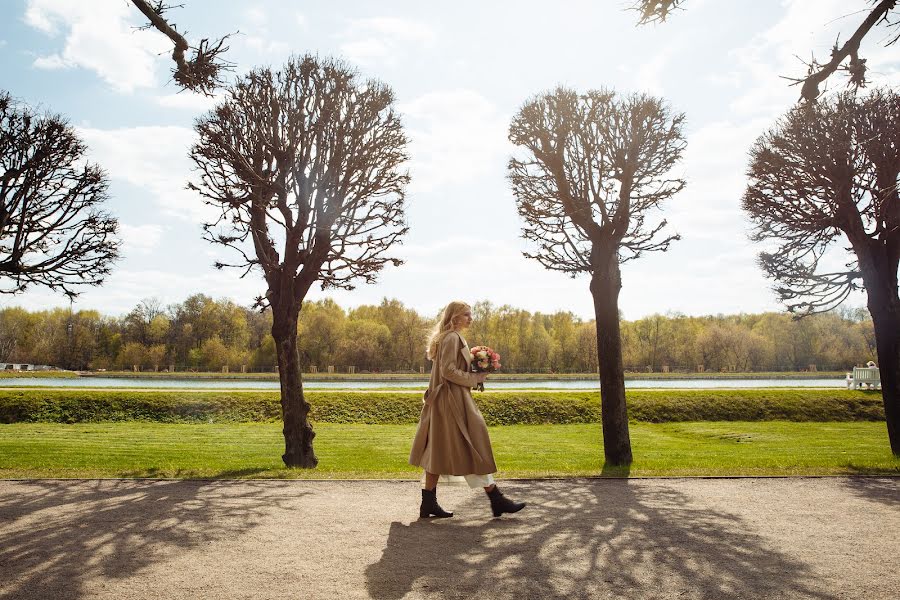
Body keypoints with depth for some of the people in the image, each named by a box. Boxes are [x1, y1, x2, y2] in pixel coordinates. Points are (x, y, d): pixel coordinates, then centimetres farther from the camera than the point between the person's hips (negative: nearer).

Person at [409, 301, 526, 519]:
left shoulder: (451, 337, 18)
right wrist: (474, 379, -12)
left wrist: (474, 375, 11)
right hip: (453, 401, -10)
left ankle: (429, 504, 13)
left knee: (439, 451, 9)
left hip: (446, 400, 10)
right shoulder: (452, 338, -13)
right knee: (473, 448, -4)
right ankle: (496, 500, 4)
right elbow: (448, 371, -21)